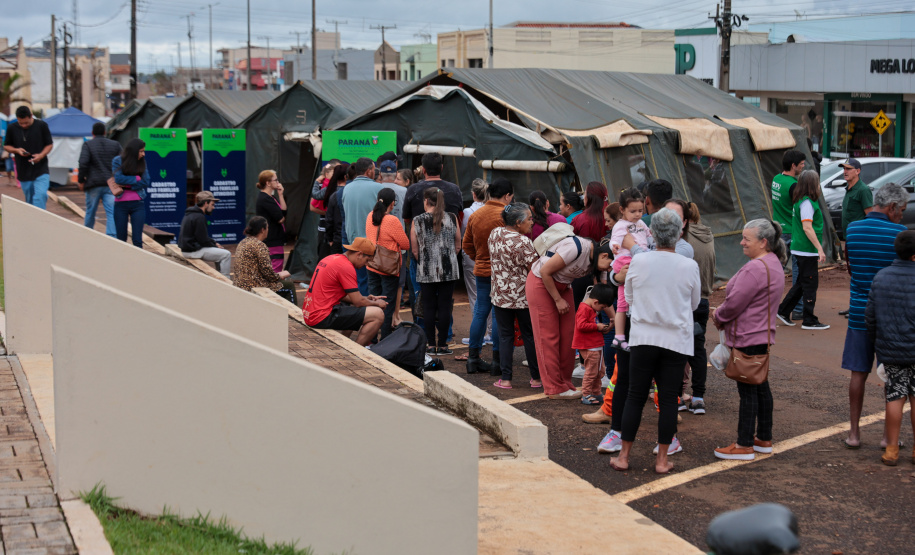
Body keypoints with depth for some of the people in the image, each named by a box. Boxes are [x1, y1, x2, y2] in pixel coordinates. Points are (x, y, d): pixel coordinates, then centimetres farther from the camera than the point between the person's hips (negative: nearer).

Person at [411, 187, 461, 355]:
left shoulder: (417, 221, -4)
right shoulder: (452, 219, 1)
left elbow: (415, 250, -1)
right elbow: (458, 246, 6)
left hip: (426, 272, -1)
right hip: (449, 271, 1)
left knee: (429, 307, 7)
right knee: (445, 306, 4)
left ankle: (431, 344, 9)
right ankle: (442, 345, 6)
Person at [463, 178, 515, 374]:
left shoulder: (475, 216, 6)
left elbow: (466, 244, 14)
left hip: (481, 270, 6)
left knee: (480, 312, 13)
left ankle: (473, 358, 17)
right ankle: (497, 362, 3)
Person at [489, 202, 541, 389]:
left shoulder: (495, 234, 0)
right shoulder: (522, 242, -20)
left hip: (500, 295, 4)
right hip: (523, 296, -4)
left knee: (505, 336, 10)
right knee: (530, 336, 9)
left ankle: (505, 379, 7)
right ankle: (536, 377, 17)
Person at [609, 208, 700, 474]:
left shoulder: (638, 262, -8)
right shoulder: (689, 266, -9)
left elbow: (629, 298, 7)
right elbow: (694, 303, 7)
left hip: (643, 337, 1)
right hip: (677, 340, 0)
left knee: (635, 397, 8)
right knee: (668, 399, 6)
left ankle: (623, 456, 12)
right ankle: (662, 459, 11)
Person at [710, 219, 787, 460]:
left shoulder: (755, 268, -22)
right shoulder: (774, 264, 12)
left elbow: (734, 303, -22)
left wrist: (718, 317, -2)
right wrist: (722, 314, 8)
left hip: (748, 339, -11)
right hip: (763, 335, 11)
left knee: (747, 391, -4)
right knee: (761, 386, 16)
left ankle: (744, 446, 2)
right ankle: (764, 439, 25)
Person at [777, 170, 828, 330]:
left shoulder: (801, 201, 13)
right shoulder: (807, 202, -16)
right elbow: (807, 227, -22)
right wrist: (819, 248, -22)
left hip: (800, 249, 10)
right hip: (806, 250, -10)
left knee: (802, 283, 17)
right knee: (810, 284, -2)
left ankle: (783, 311, 21)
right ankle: (809, 321, 4)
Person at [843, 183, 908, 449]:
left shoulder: (852, 229, 1)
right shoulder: (899, 233, -12)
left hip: (860, 311, 3)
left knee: (858, 373, 9)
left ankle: (854, 432, 12)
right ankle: (889, 435, 13)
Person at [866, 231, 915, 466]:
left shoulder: (881, 277, -1)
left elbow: (870, 316, 4)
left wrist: (877, 342, 17)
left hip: (889, 350, 3)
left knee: (895, 397, 11)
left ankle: (891, 449, 14)